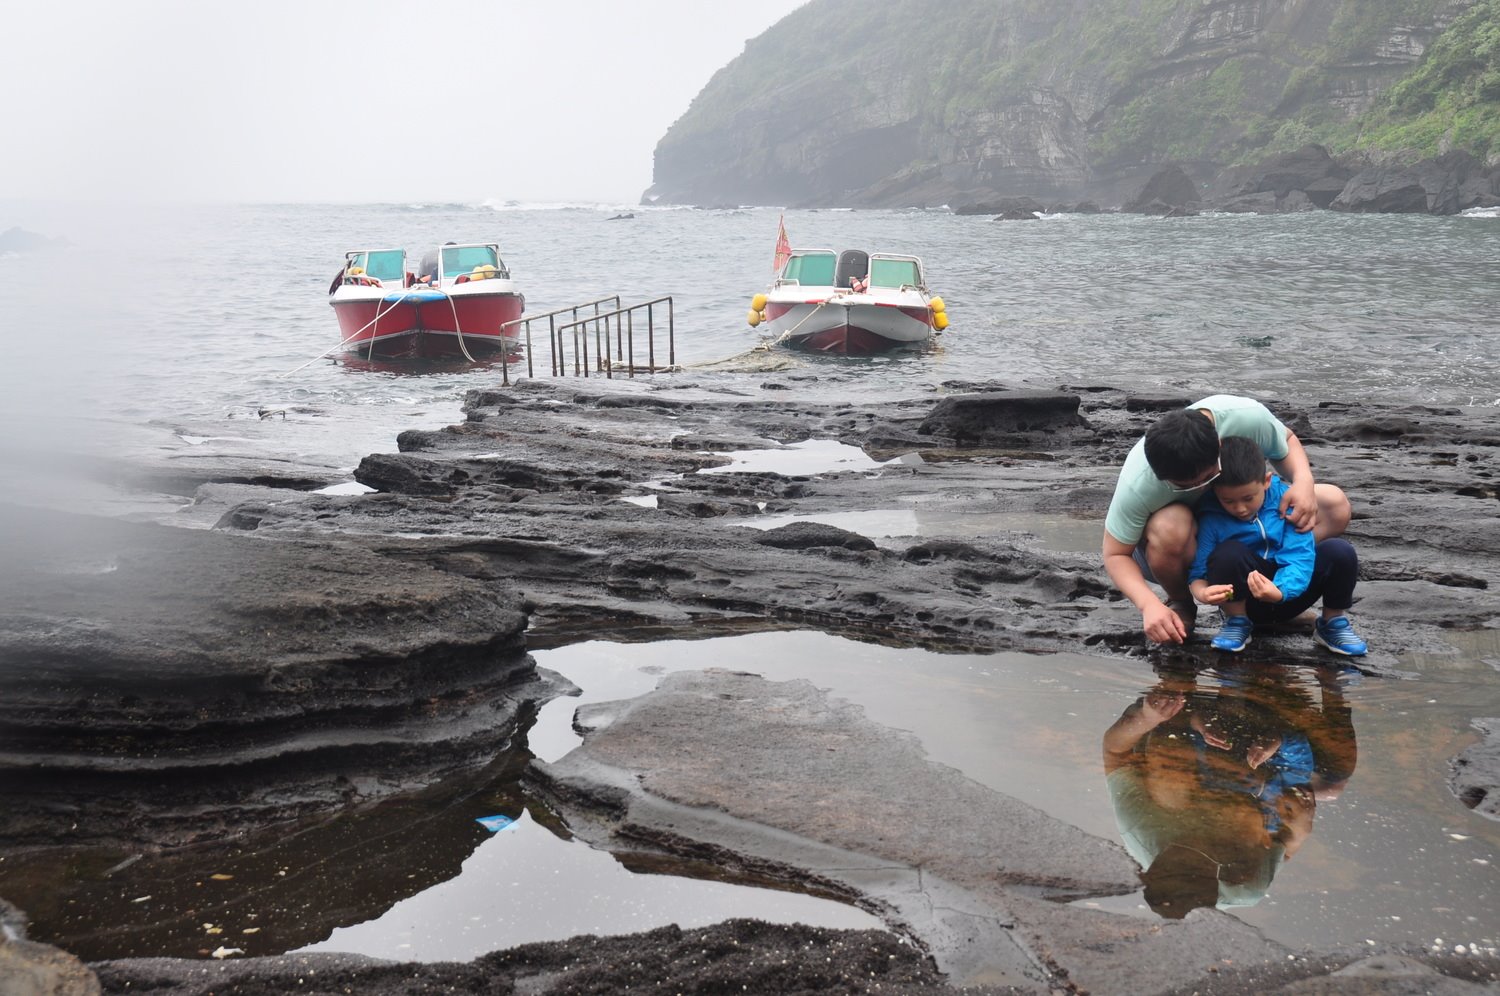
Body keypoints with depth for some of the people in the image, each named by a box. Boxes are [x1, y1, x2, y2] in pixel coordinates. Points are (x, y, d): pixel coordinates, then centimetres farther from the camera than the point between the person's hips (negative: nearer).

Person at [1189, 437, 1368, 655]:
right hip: (1246, 602, -1)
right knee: (1228, 552, -32)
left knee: (1340, 551, -23)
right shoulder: (1211, 518, -15)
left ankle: (1334, 621, 4)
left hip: (1288, 594, 1)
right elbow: (1197, 571, -16)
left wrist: (1279, 592, -42)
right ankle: (1236, 621, -5)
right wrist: (1202, 592, -41)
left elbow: (1299, 557, -22)